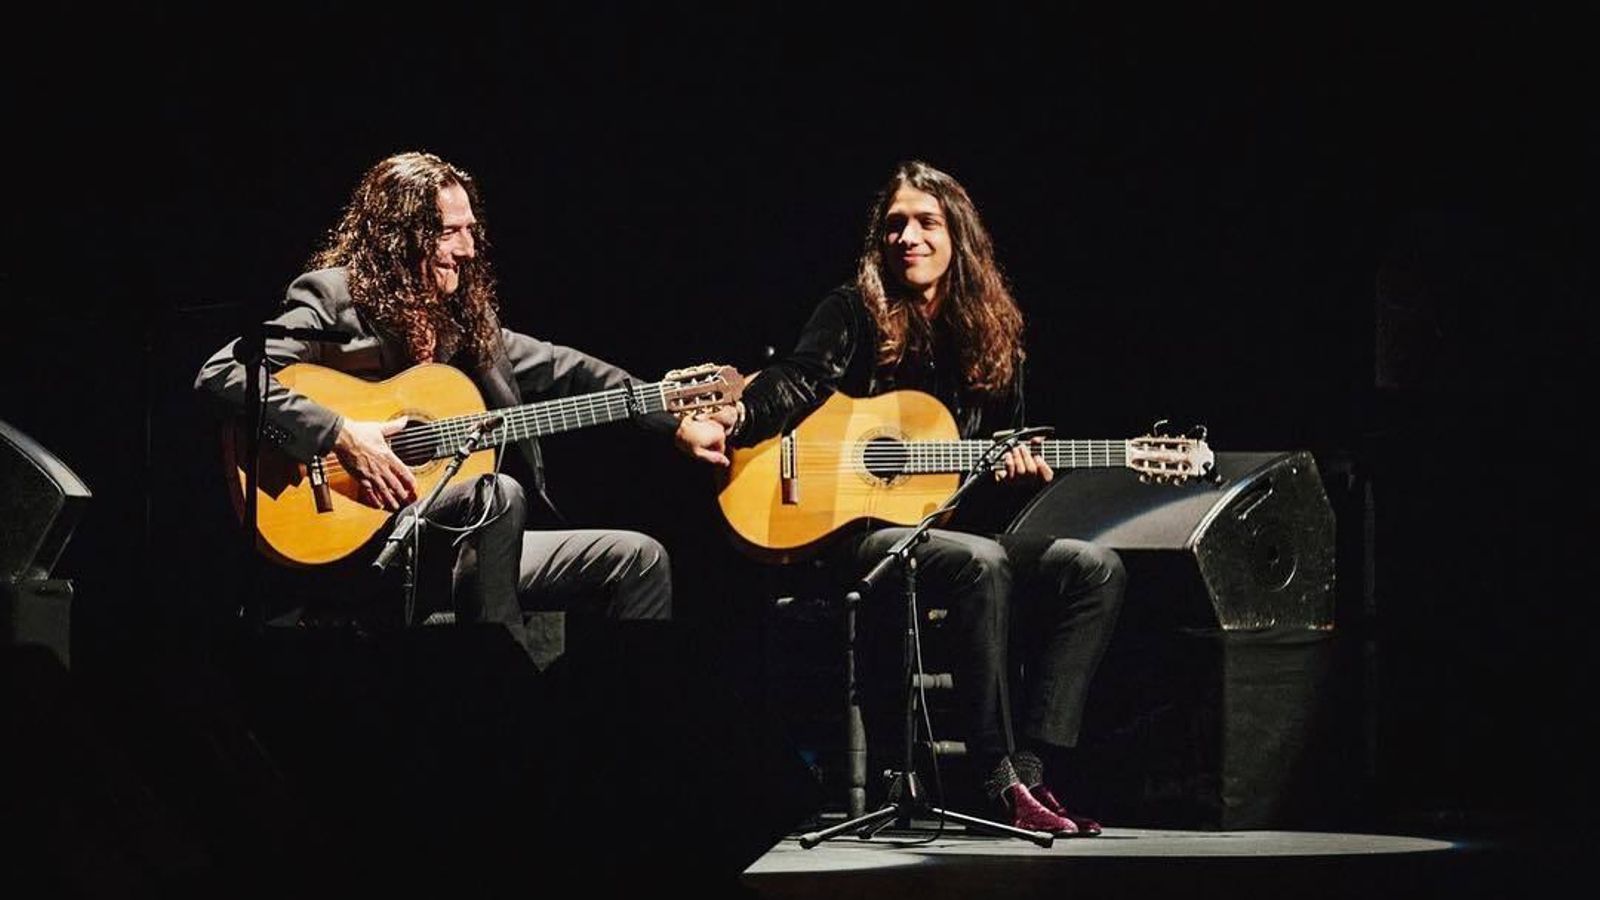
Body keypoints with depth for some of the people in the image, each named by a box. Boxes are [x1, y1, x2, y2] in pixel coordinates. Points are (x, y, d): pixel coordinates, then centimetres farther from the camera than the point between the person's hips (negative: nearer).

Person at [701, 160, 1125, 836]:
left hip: (946, 525, 6)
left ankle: (1031, 768, -21)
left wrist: (1018, 465, -6)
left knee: (1096, 569, -14)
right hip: (854, 530, -6)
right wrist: (734, 419, -37)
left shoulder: (992, 336, 14)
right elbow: (801, 377, -17)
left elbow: (1006, 445, 18)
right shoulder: (855, 312, 1)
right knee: (981, 564, -35)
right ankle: (1000, 783, -33)